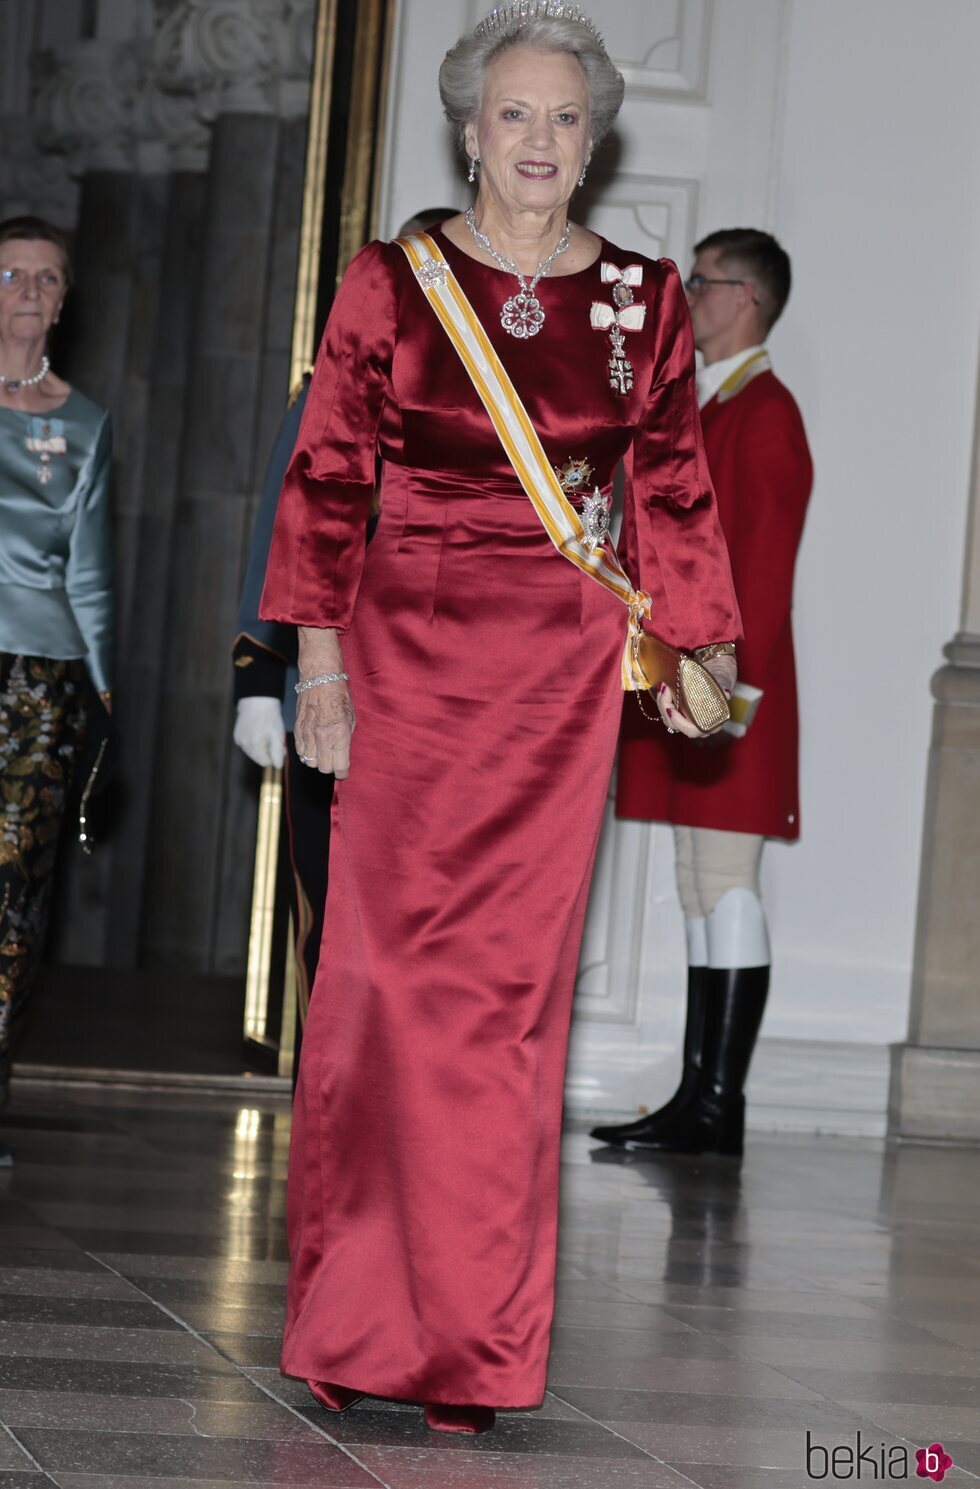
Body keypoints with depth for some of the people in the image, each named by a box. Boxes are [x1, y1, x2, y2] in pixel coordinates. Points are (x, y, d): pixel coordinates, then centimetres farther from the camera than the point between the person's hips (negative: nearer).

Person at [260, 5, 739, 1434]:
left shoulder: (644, 301, 6)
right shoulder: (394, 282, 3)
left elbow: (674, 493, 12)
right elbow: (328, 479, 4)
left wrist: (692, 647, 8)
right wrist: (320, 660, 0)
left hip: (562, 671, 1)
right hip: (407, 649, -1)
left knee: (514, 982, -1)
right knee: (389, 966, -3)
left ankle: (472, 1342, 6)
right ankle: (358, 1319, 7)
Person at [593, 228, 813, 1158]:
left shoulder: (765, 411, -10)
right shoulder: (704, 409, 19)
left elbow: (765, 567, -17)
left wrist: (731, 687, -23)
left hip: (725, 696, -10)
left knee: (726, 887, -9)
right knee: (700, 895, 10)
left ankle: (721, 1107, -8)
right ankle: (698, 1100, 13)